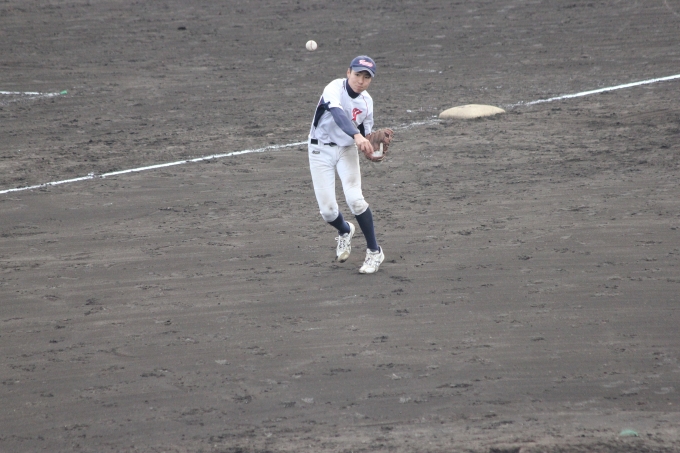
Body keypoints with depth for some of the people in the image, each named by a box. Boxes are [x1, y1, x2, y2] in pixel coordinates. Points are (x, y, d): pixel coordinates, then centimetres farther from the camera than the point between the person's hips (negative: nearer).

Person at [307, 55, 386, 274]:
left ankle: (374, 251, -4)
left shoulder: (366, 102, -3)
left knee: (354, 198, -20)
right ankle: (345, 231, 32)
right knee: (327, 209, -6)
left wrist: (369, 150, -12)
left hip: (347, 149, 3)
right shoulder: (335, 89, -21)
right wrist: (356, 135, -58)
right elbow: (338, 113, -42)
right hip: (321, 150, -2)